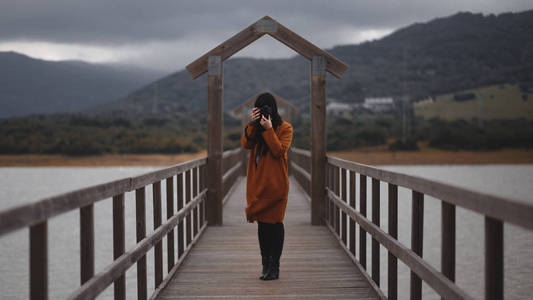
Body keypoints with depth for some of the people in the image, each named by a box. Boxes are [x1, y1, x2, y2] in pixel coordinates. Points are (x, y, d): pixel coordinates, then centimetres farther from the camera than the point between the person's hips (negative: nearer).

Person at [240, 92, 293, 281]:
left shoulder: (285, 128, -3)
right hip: (257, 181, 5)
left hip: (275, 183, -5)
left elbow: (279, 150, -16)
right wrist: (253, 124, -12)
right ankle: (266, 265, 15)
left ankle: (274, 267, 2)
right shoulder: (256, 127, 11)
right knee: (262, 222, 8)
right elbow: (245, 144, -3)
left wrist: (268, 129, -20)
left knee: (274, 222, -3)